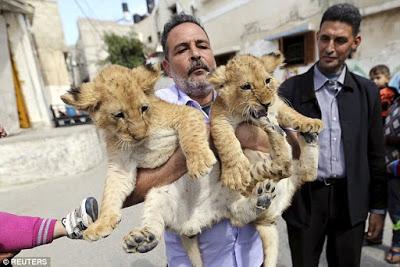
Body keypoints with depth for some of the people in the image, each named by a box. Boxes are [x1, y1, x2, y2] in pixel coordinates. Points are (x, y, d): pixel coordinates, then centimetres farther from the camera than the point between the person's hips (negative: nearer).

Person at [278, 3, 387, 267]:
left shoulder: (367, 91, 2)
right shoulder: (291, 89, -6)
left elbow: (375, 153, 6)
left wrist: (378, 206, 8)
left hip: (351, 201, 3)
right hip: (305, 199, -2)